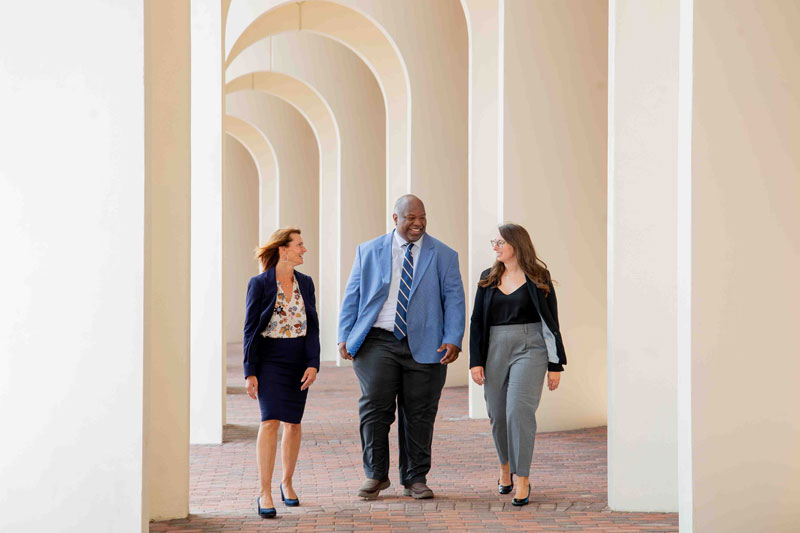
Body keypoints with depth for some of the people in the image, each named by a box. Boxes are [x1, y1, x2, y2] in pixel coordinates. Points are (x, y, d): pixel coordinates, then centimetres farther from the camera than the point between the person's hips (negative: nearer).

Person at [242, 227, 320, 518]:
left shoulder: (305, 283, 6)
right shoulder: (259, 284, -6)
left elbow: (313, 327, 6)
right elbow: (250, 330, -5)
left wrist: (313, 363, -6)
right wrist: (250, 372, -8)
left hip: (299, 361, 4)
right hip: (269, 360, -4)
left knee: (293, 423, 9)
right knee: (270, 420, -15)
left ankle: (287, 483, 26)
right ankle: (264, 492, -12)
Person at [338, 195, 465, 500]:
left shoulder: (443, 256, 7)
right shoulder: (369, 252, 9)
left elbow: (454, 300, 3)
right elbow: (352, 296, 11)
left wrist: (453, 340, -10)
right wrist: (345, 336, 1)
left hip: (425, 346, 0)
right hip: (377, 342, 0)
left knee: (419, 415, 3)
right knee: (374, 407, -7)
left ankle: (415, 480, 15)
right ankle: (376, 475, 8)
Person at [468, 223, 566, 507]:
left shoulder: (538, 279, 0)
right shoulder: (488, 279, 10)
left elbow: (551, 322, 2)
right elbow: (477, 321, 10)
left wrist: (555, 365, 1)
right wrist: (475, 361, 1)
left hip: (530, 349, -4)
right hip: (495, 350, 4)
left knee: (519, 410, -17)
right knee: (497, 414, 8)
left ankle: (523, 479, -11)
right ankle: (505, 466, 33)